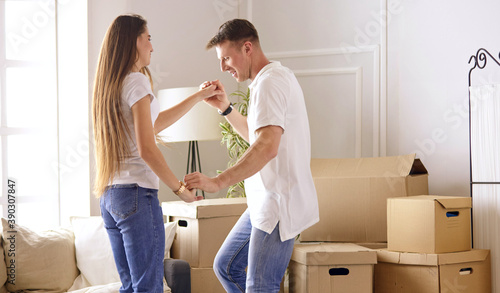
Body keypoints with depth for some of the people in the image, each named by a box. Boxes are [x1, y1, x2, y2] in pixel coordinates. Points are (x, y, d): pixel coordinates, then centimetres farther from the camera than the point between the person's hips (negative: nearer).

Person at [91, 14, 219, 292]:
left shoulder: (109, 84, 15)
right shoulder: (136, 81, -11)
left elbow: (152, 123, 26)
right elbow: (146, 149, -18)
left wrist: (198, 97, 30)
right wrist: (179, 188, -9)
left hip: (109, 195, 9)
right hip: (137, 193, -9)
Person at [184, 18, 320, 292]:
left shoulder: (269, 83, -17)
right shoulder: (279, 77, 16)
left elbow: (267, 146, -31)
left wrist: (218, 182, -37)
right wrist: (224, 107, 18)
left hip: (279, 205, -11)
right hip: (264, 203, 11)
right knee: (226, 266, 16)